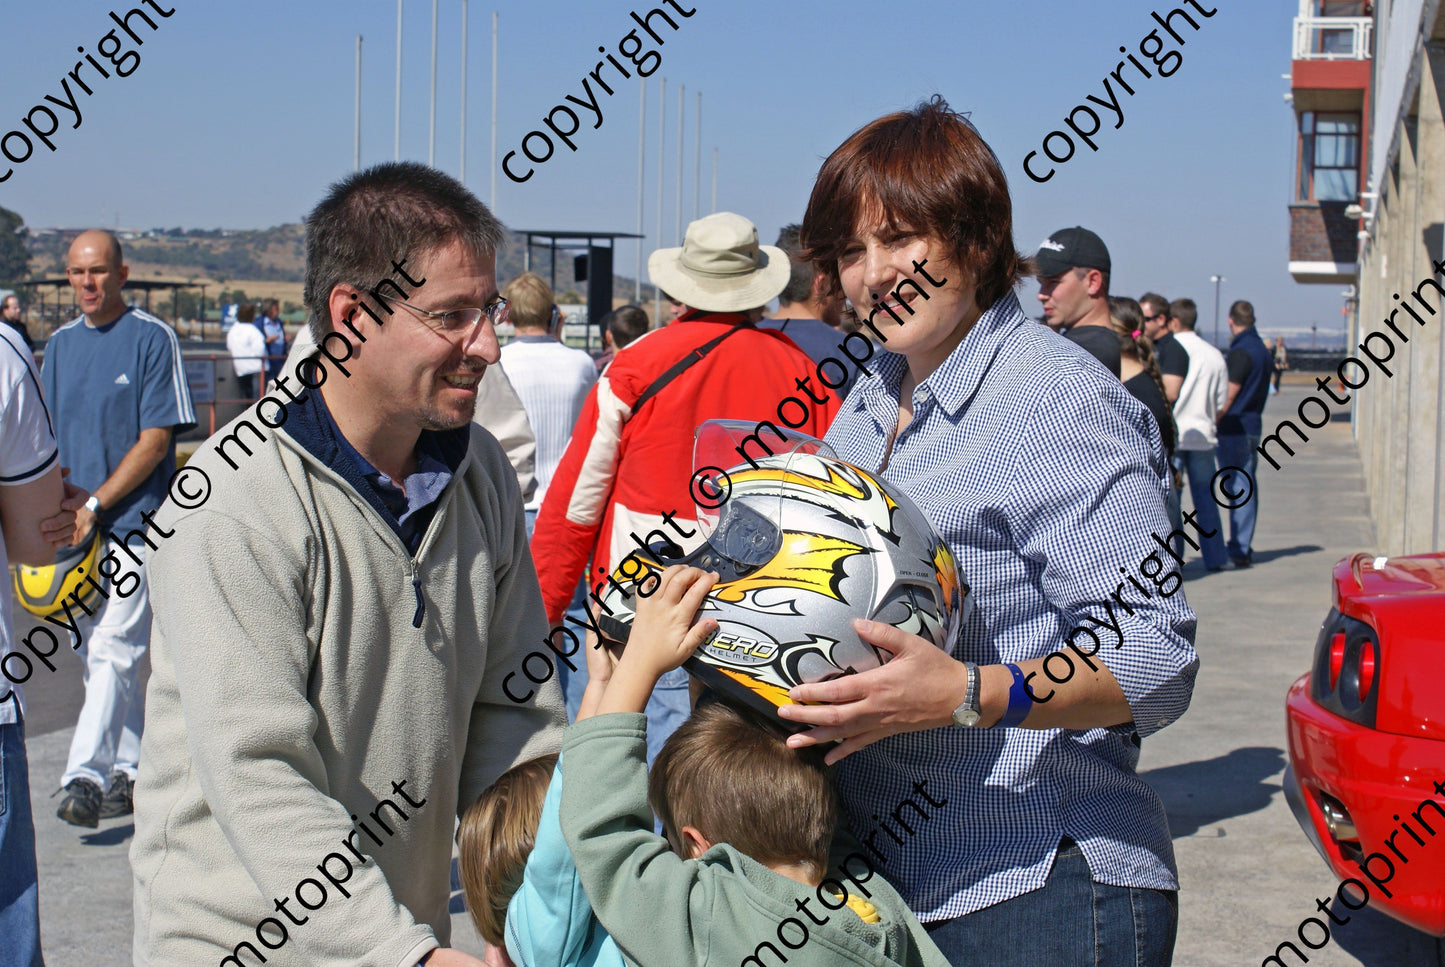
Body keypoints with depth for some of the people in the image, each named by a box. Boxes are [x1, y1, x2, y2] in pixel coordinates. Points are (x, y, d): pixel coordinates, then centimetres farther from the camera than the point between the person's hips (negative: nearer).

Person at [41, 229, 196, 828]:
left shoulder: (153, 339, -5)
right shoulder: (60, 344, 14)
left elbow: (156, 440, -11)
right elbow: (49, 439, 18)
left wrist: (95, 504, -16)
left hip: (133, 522, -7)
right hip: (74, 530, 7)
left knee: (114, 648, -13)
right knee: (98, 655, 10)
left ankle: (86, 776, -15)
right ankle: (131, 769, 20)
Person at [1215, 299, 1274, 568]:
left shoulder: (1241, 352, -15)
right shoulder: (1262, 349, 14)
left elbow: (1229, 396, -17)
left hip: (1235, 428, -9)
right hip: (1253, 425, 9)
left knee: (1238, 488, -8)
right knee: (1246, 488, 12)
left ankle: (1239, 549, -8)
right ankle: (1243, 546, 18)